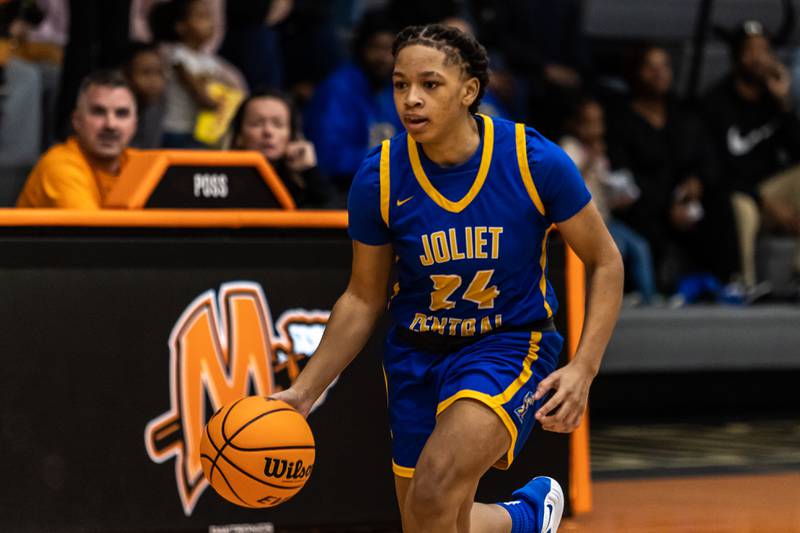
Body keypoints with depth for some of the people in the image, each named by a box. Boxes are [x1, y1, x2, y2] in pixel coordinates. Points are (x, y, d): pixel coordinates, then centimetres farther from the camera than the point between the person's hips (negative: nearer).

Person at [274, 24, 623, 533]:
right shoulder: (378, 177, -11)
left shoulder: (536, 161, -17)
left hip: (509, 343, -4)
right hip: (417, 353, 4)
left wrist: (584, 367, -16)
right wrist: (303, 391, -5)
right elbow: (364, 299, 3)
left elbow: (605, 262, -5)